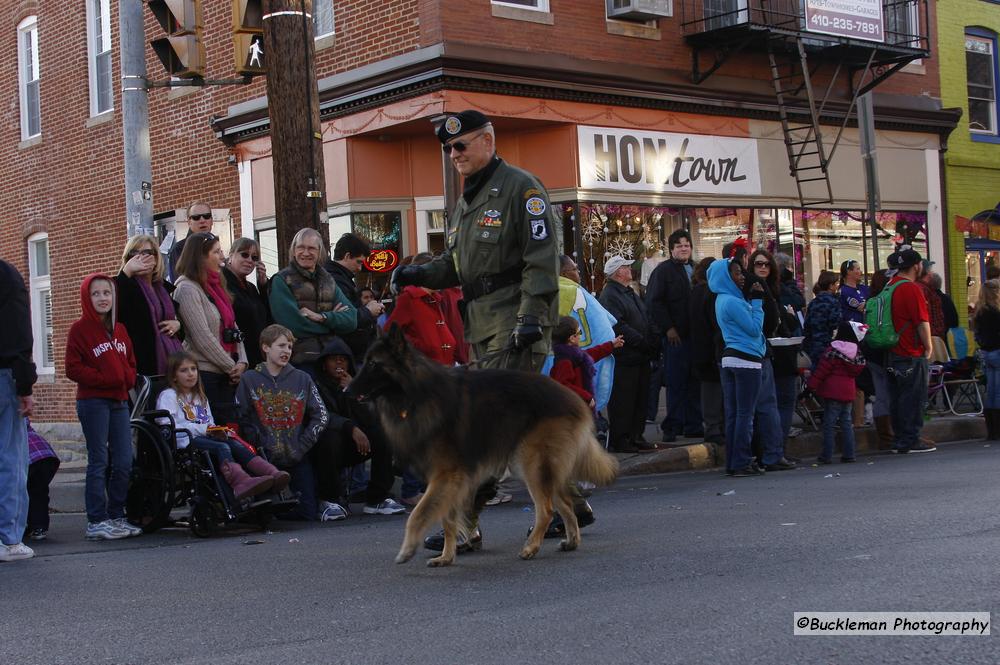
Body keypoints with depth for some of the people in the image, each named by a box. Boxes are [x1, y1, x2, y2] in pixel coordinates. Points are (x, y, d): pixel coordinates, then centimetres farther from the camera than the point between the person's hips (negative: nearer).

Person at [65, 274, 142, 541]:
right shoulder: (80, 329, -4)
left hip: (119, 401, 6)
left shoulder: (120, 329, 15)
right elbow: (73, 368, -10)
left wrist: (127, 379, -1)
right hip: (92, 401, -6)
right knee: (99, 461, -5)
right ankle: (96, 521, -1)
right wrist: (103, 379, -16)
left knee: (124, 462, 5)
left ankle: (116, 516, 15)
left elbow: (130, 363, 20)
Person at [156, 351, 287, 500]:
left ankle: (273, 475, -50)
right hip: (185, 440, -6)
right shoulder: (168, 396, 8)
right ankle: (242, 482, -64)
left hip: (206, 437, 6)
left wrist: (216, 431, 3)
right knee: (222, 447, -35)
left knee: (235, 444, -25)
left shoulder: (200, 397, 34)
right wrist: (203, 429, -14)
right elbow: (167, 425, -8)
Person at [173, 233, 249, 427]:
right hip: (205, 373, -8)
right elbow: (203, 338, -15)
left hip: (228, 375, 8)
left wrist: (241, 362, -1)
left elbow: (233, 328, 15)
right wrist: (232, 367, -9)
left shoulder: (215, 286, 17)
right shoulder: (187, 289, -9)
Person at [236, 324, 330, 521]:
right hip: (266, 459, -2)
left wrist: (302, 446, -5)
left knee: (309, 512, -4)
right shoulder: (249, 380, 2)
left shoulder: (302, 379, 7)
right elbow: (243, 420, -2)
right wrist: (260, 445, -11)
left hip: (298, 459, 2)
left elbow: (321, 416, 4)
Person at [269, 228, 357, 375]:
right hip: (300, 361, -5)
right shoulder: (281, 280, 0)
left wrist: (322, 317, -13)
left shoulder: (328, 280, 15)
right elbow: (293, 324, -13)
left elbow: (351, 319, 3)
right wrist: (332, 319, -3)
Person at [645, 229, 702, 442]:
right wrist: (668, 328, -14)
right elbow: (654, 302, -9)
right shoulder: (663, 271, -2)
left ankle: (693, 425, 14)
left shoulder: (696, 269, 17)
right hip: (675, 336, -6)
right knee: (676, 383, -5)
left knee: (695, 382, 8)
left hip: (696, 335, 6)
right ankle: (673, 427, 0)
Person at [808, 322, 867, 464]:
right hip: (849, 391, 7)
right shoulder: (856, 351, 8)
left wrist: (812, 384, -7)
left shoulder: (834, 350, -14)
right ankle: (848, 454, 11)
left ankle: (827, 456, -2)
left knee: (829, 424, -2)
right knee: (846, 422, 13)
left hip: (833, 392, -6)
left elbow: (822, 370, -12)